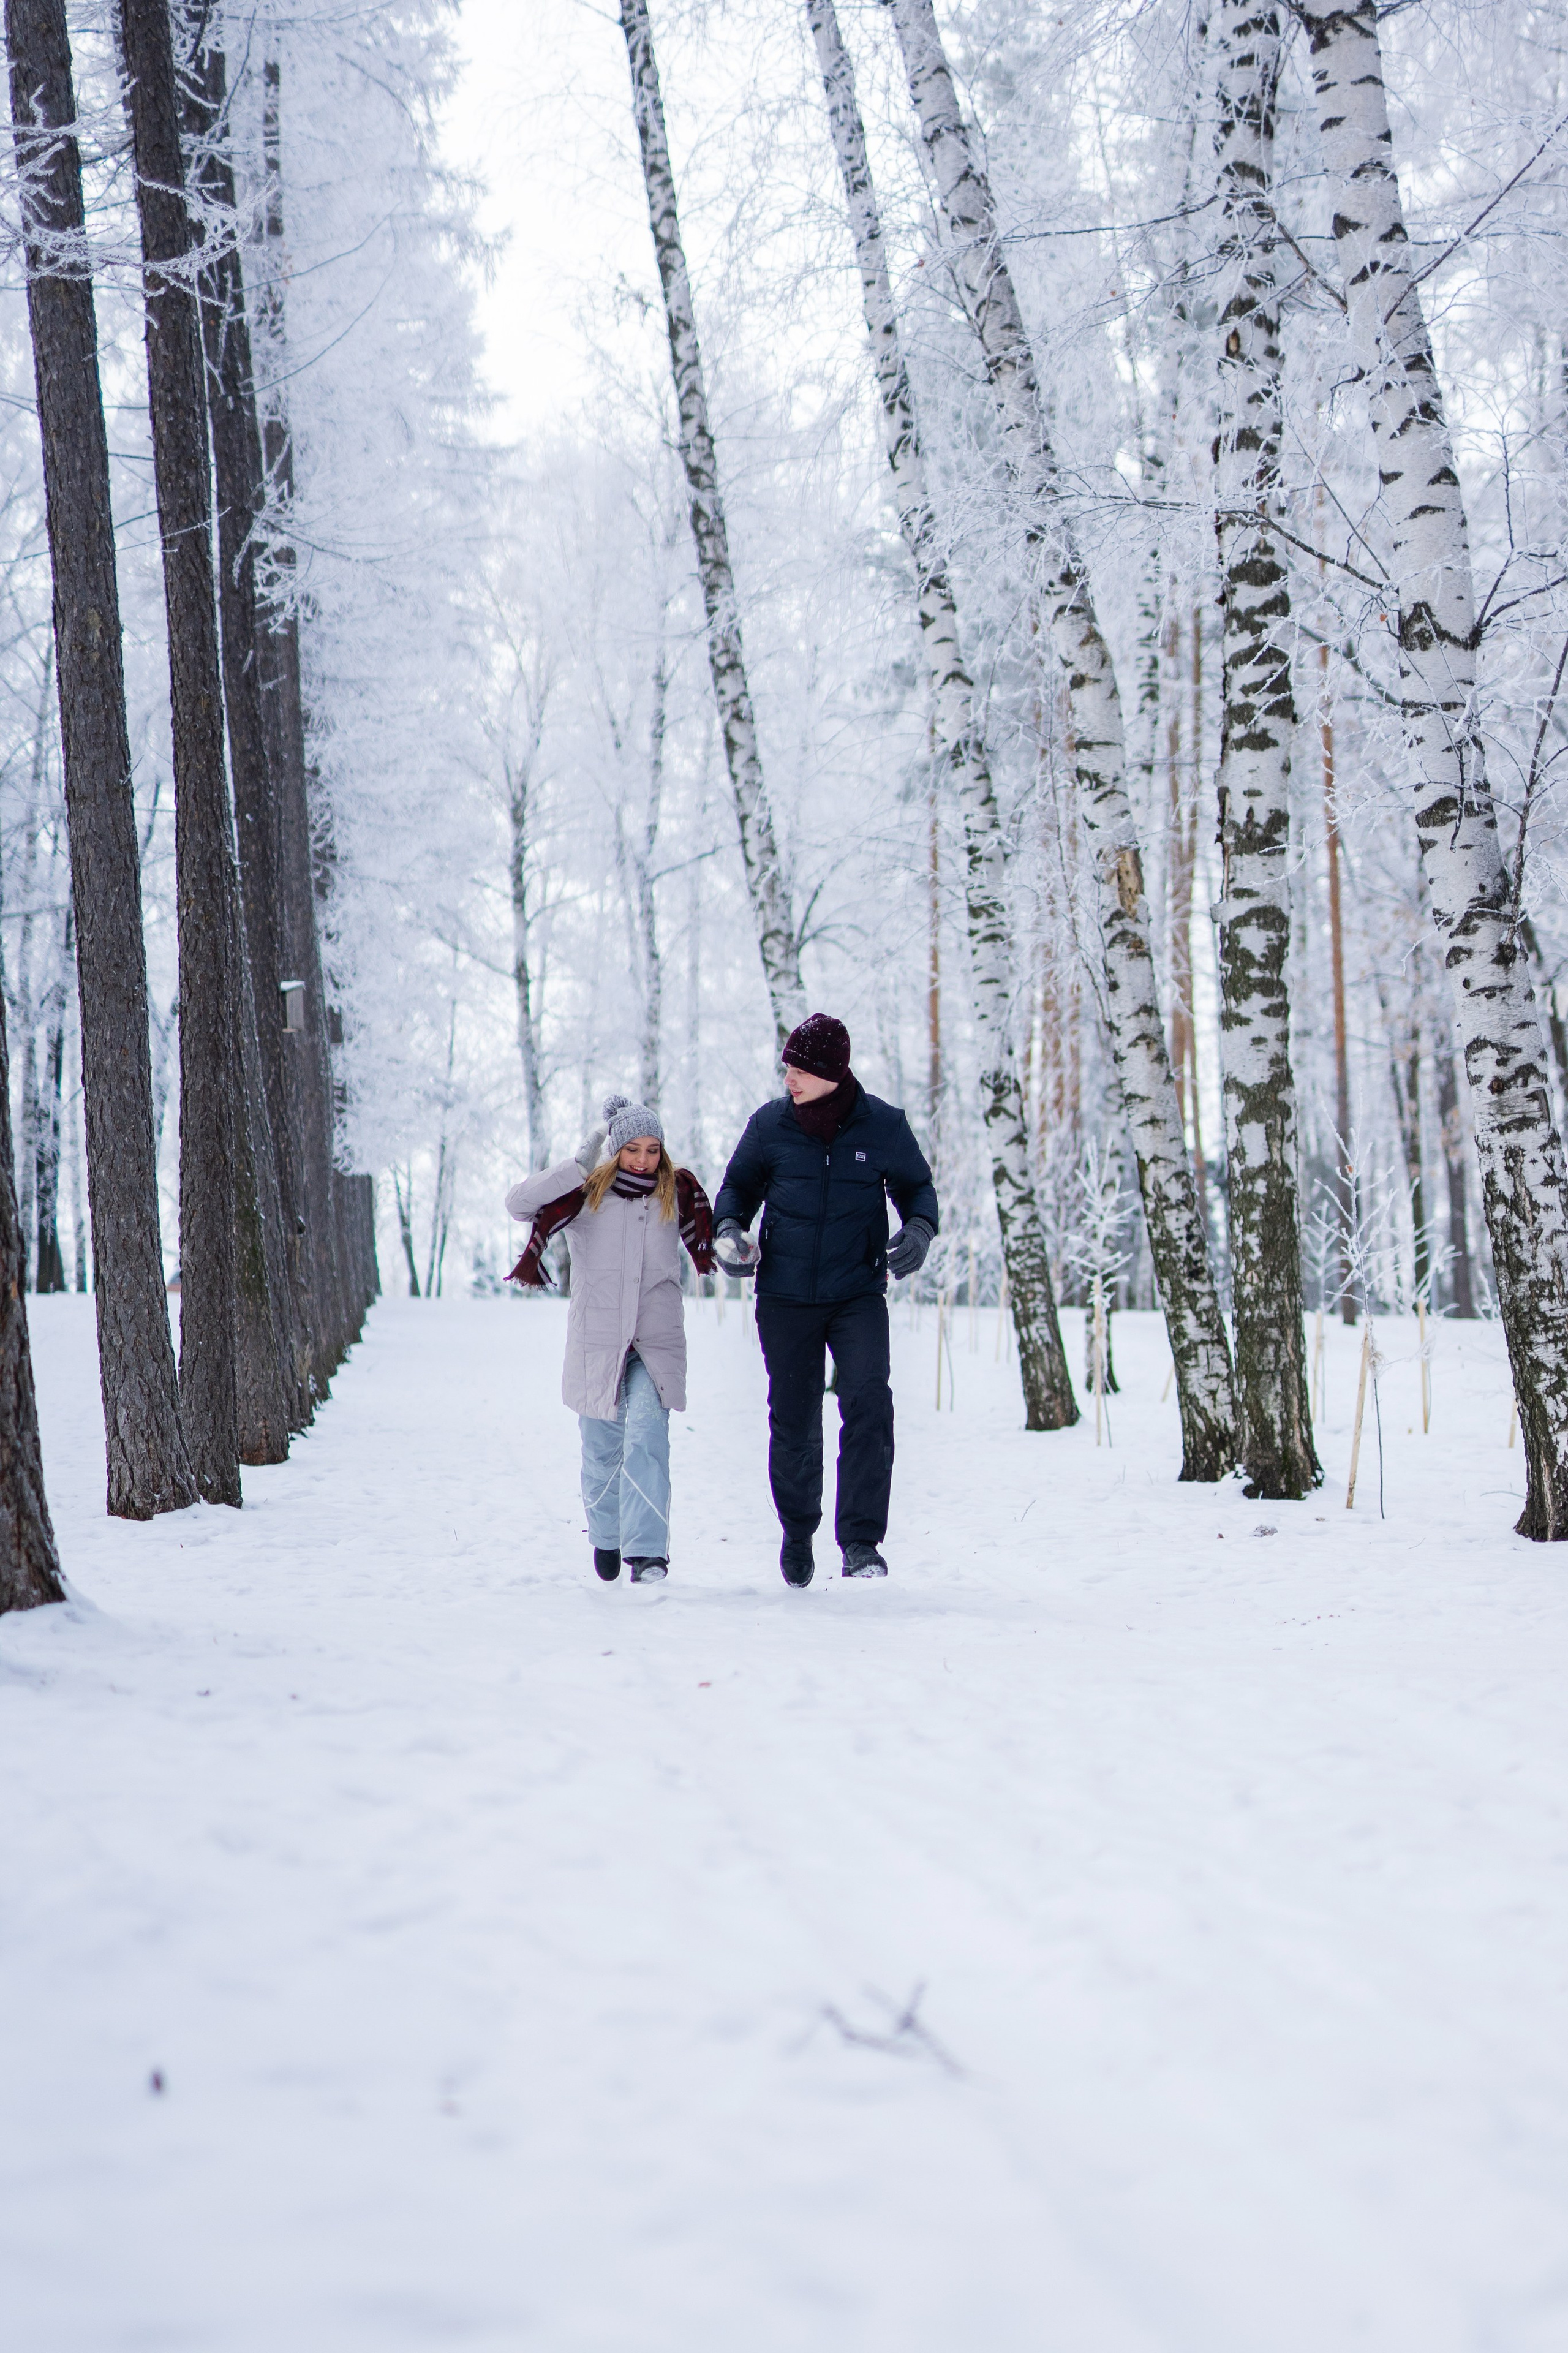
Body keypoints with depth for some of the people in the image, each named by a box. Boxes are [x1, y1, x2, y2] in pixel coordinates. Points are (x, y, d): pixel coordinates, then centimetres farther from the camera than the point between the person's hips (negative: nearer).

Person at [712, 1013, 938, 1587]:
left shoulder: (882, 1125, -4)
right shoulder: (770, 1125, -2)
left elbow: (916, 1186, 10)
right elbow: (738, 1185, 13)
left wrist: (919, 1229, -11)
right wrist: (728, 1227, -8)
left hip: (859, 1295, -1)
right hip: (785, 1298, 1)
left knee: (868, 1404, -20)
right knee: (793, 1421, 8)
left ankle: (861, 1541, -16)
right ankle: (797, 1533, 32)